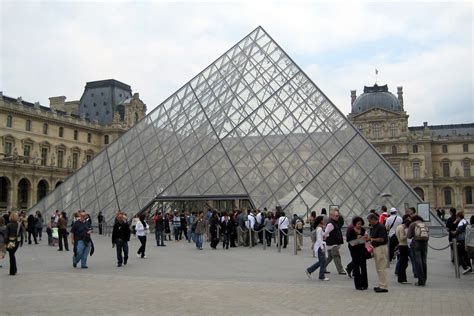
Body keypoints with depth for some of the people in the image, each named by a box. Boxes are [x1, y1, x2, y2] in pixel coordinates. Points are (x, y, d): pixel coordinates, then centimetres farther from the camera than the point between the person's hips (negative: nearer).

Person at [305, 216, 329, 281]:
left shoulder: (320, 228, 12)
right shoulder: (319, 229, -18)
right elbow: (319, 239, -21)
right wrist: (322, 248, -22)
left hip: (321, 245, 10)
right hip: (319, 246, -10)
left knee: (321, 261, 15)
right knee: (323, 261, -2)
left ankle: (309, 270, 20)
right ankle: (322, 277, 9)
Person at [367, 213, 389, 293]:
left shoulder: (381, 227, -15)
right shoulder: (373, 228, 14)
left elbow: (382, 239, -20)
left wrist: (372, 239, -14)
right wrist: (369, 239, 2)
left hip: (381, 248, -10)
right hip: (376, 248, 10)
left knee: (381, 268, -7)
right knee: (378, 268, 13)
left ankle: (384, 287, -3)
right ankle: (381, 285, 20)